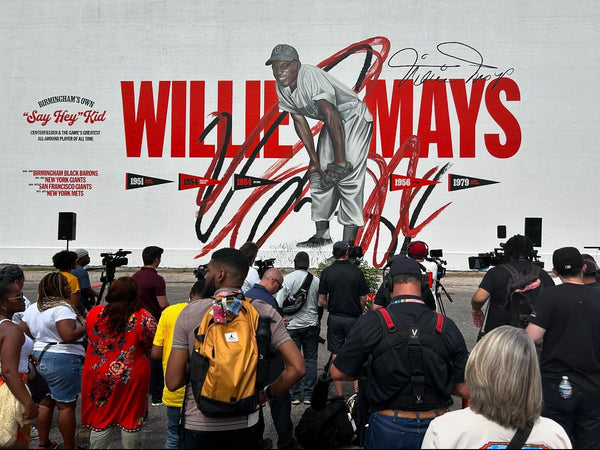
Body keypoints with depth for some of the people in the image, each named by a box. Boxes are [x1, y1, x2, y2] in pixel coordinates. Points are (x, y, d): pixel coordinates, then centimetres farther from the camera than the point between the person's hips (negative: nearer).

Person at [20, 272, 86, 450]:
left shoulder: (32, 308, 9)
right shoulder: (62, 307, -18)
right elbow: (69, 335, -26)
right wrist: (87, 327, -12)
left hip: (39, 357, 9)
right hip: (63, 360, -8)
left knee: (46, 402, 18)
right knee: (66, 405, 1)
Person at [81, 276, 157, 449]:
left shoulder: (94, 313, -5)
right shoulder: (144, 318, -14)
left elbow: (91, 338, 11)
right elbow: (152, 346, -5)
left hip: (98, 376, 2)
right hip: (132, 378, -2)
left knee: (100, 421, 15)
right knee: (131, 419, 13)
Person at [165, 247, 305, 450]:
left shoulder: (190, 312, -10)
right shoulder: (264, 312, -8)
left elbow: (173, 382, -10)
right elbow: (297, 368, -14)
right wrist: (266, 394, 1)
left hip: (198, 425, 0)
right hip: (245, 425, 1)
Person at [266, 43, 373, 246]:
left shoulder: (311, 76, -31)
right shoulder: (282, 88, -5)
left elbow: (332, 117, -35)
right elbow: (300, 122, 3)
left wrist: (340, 161, -36)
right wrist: (314, 160, 2)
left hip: (354, 118, -8)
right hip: (332, 122, 9)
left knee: (348, 175, -19)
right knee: (320, 175, 6)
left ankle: (349, 239, -17)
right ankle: (322, 235, 16)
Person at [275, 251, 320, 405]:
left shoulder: (287, 279, -9)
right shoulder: (316, 280, -3)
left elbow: (279, 304, -11)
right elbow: (321, 304, 5)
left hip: (292, 325, -1)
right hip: (311, 325, 2)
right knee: (310, 359, 9)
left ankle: (294, 395, 11)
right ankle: (308, 395, 11)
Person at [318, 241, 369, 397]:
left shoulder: (326, 272, -3)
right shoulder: (356, 271, -6)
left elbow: (321, 301, -3)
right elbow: (363, 299, -2)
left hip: (334, 319, 1)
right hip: (353, 318, -1)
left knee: (336, 356, 8)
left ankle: (340, 395, 14)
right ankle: (357, 391, 6)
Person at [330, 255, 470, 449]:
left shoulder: (371, 322, -15)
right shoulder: (447, 327, -7)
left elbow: (338, 373, -8)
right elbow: (465, 390, -2)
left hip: (388, 429, -2)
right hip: (436, 429, 2)